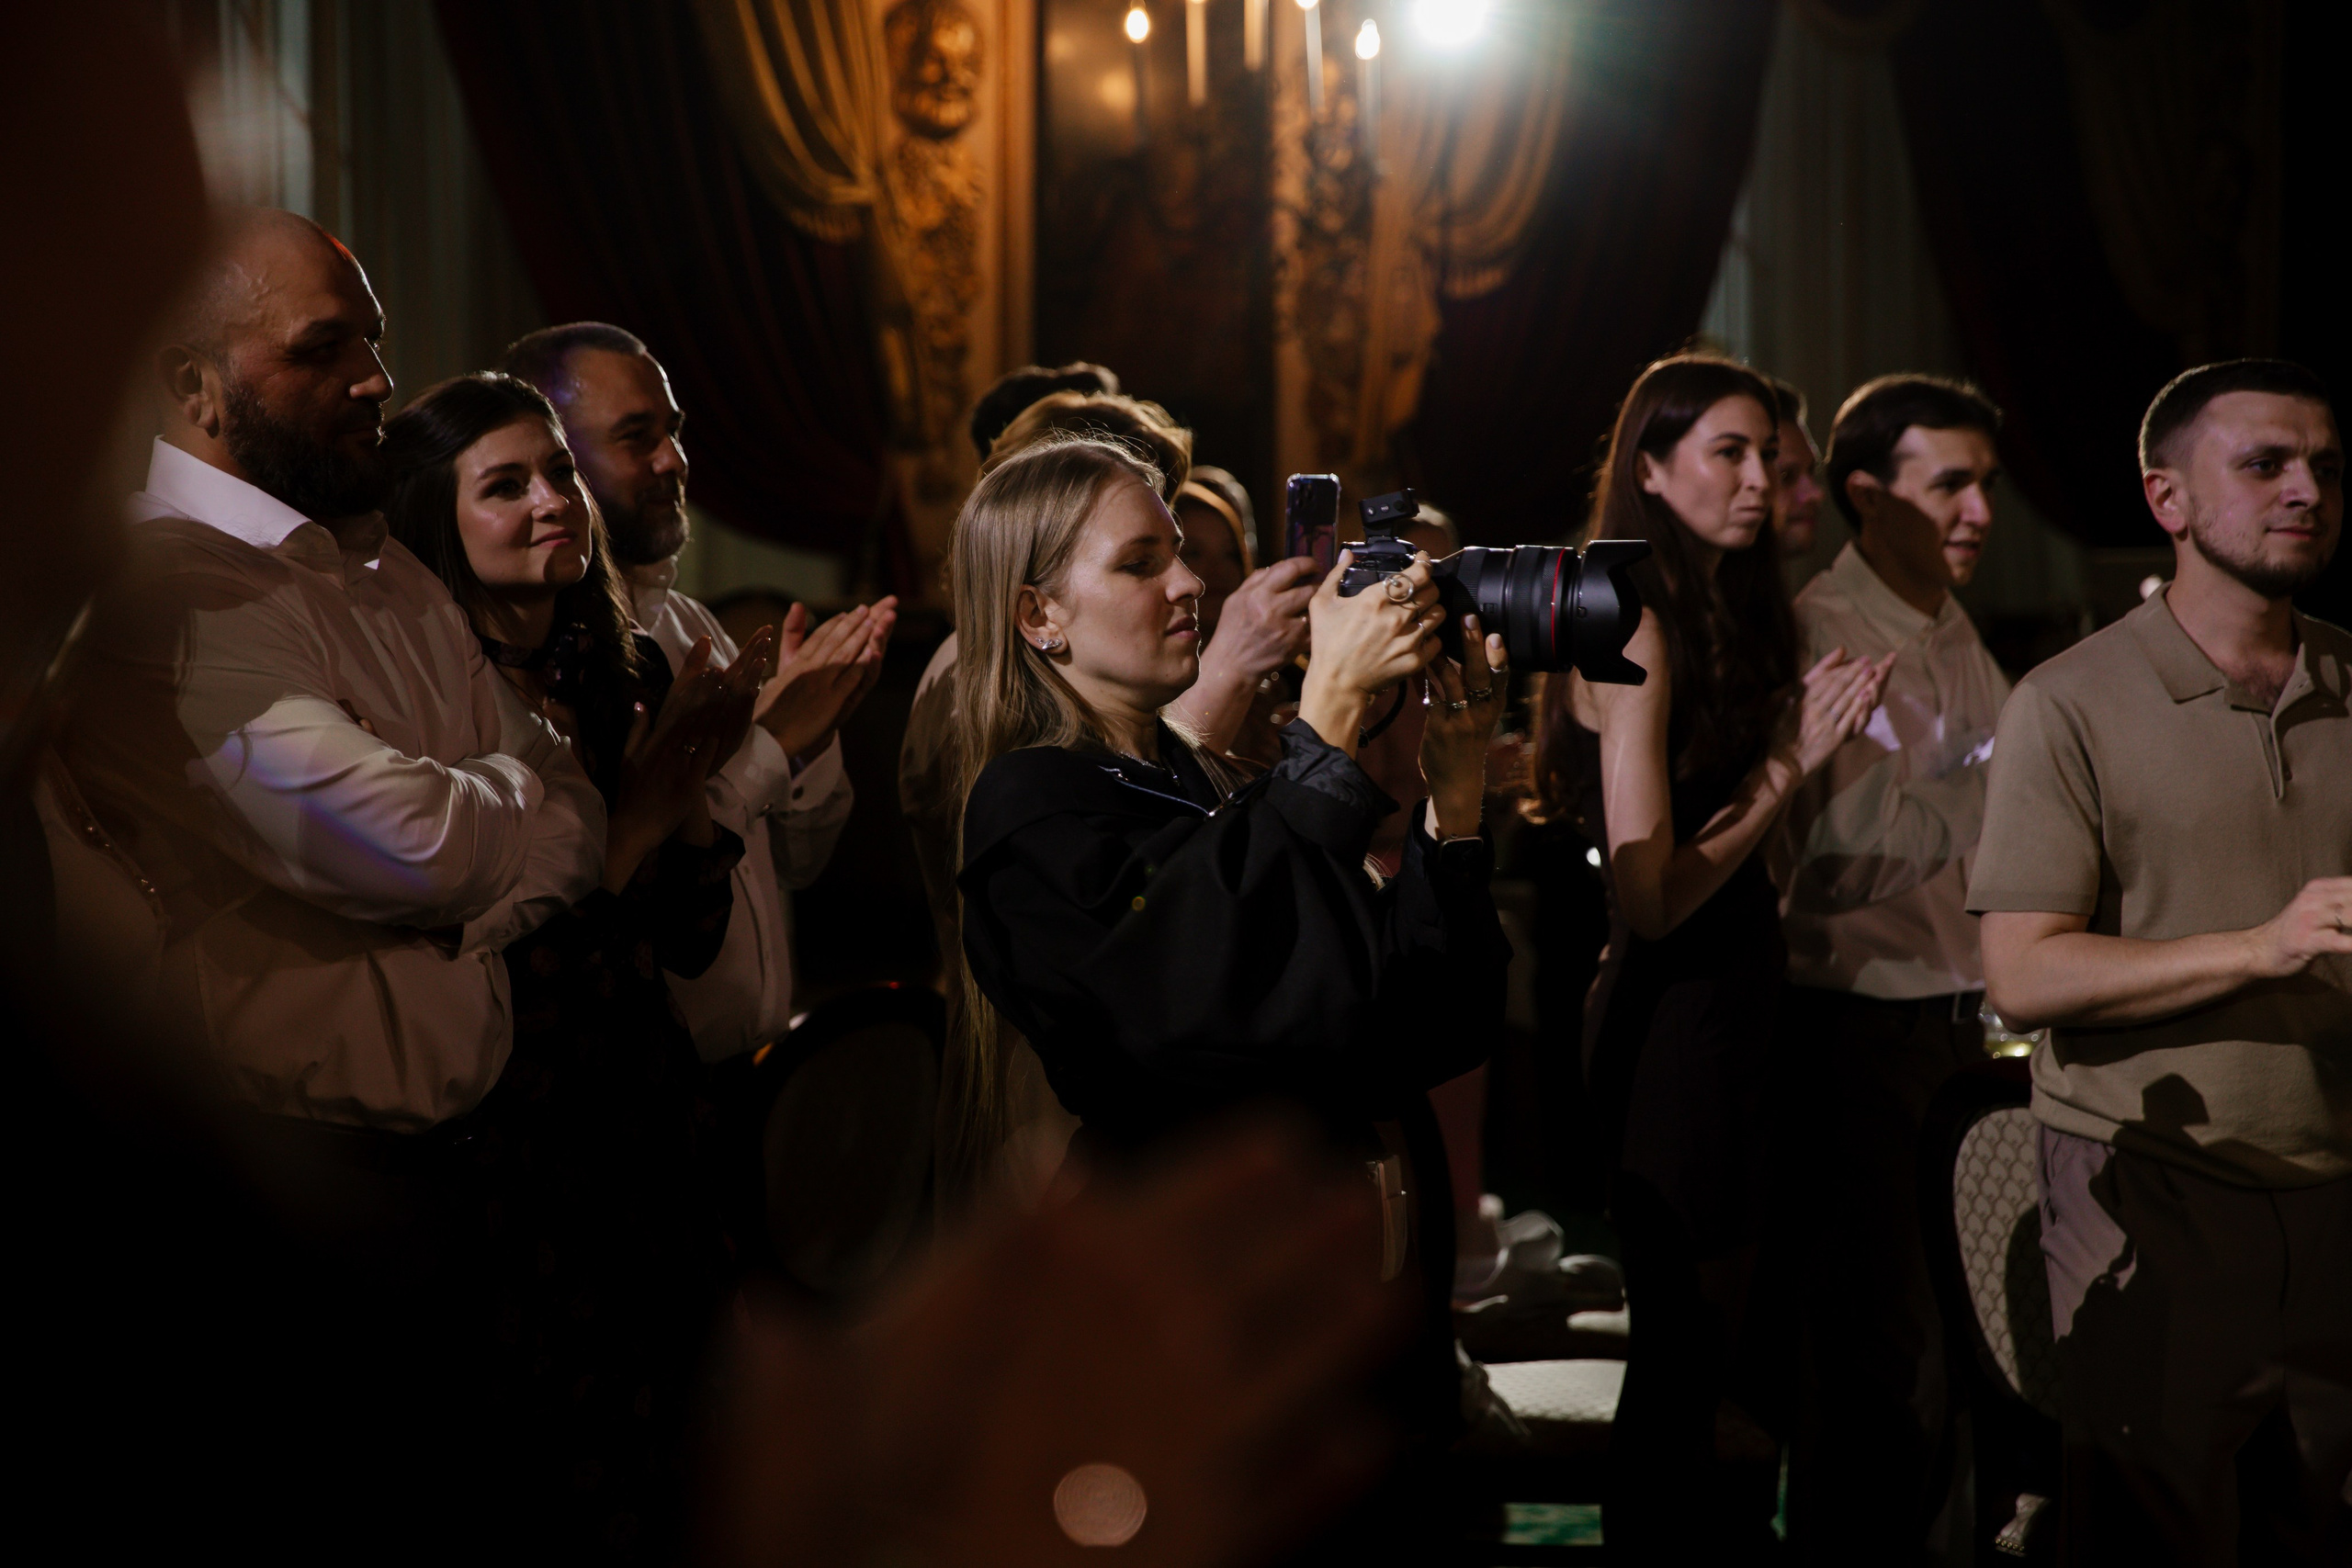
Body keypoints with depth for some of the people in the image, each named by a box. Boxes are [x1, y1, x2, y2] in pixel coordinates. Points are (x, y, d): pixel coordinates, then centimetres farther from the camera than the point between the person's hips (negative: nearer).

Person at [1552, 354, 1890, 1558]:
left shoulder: (1724, 616, 12)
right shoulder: (1638, 632, -15)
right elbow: (1650, 896, -19)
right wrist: (1789, 765, -17)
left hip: (1730, 1003, 9)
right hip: (1672, 1019, -9)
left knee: (1707, 1347, 15)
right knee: (1683, 1348, -1)